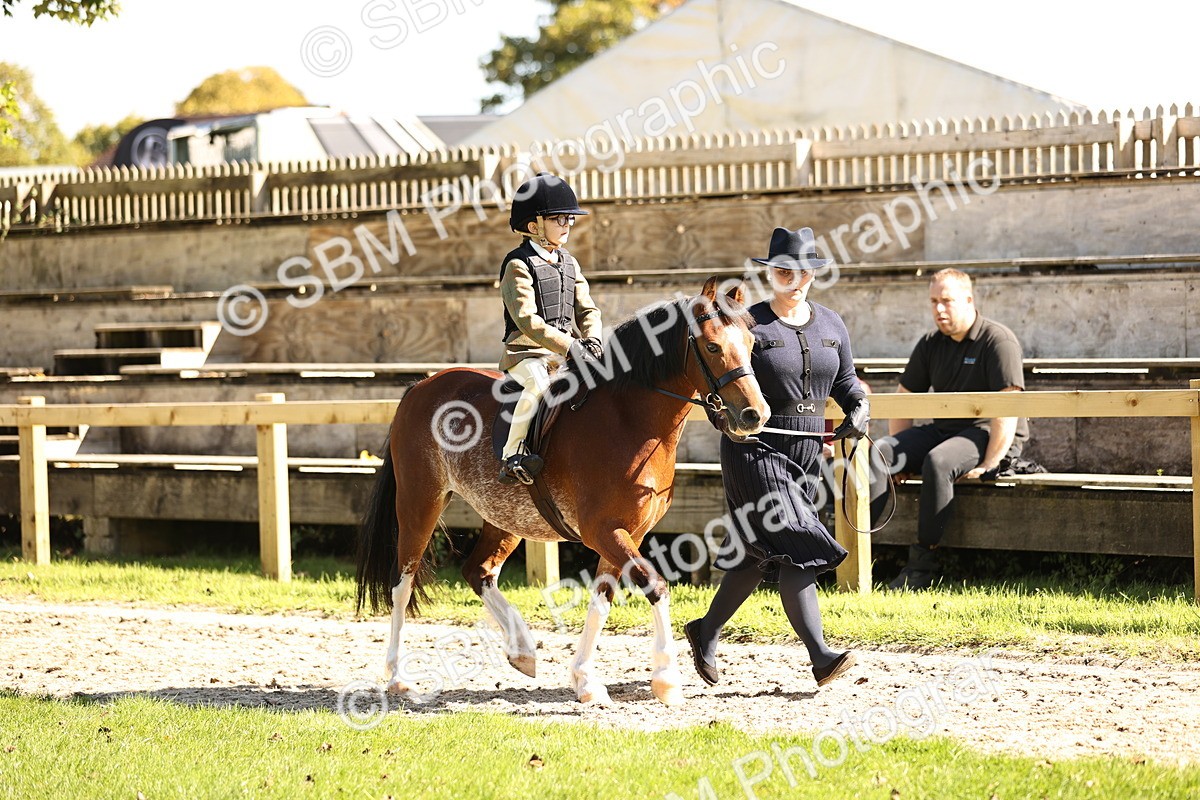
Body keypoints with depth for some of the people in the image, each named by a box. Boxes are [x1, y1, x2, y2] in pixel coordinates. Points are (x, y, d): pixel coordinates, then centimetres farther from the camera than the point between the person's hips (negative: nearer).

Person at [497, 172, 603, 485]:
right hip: (527, 353, -7)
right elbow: (527, 320, -19)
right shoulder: (519, 265, -8)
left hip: (566, 353, 7)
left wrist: (591, 341, -9)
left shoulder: (569, 263, 16)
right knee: (538, 384, -37)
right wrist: (569, 347, -24)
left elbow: (587, 310, 14)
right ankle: (512, 456, -31)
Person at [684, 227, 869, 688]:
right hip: (756, 447, -6)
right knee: (791, 548, -15)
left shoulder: (831, 325, 9)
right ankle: (821, 657, -18)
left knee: (757, 555, 12)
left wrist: (858, 410, -2)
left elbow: (845, 382, 18)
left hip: (808, 450, 6)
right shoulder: (749, 324, -7)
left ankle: (706, 632, 30)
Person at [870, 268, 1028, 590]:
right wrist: (900, 457, 5)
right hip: (942, 429, 7)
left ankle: (924, 562, -30)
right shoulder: (931, 345, 12)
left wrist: (988, 465, -23)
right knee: (878, 453, -17)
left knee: (938, 462, -36)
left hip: (988, 434, -7)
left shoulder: (998, 341, -10)